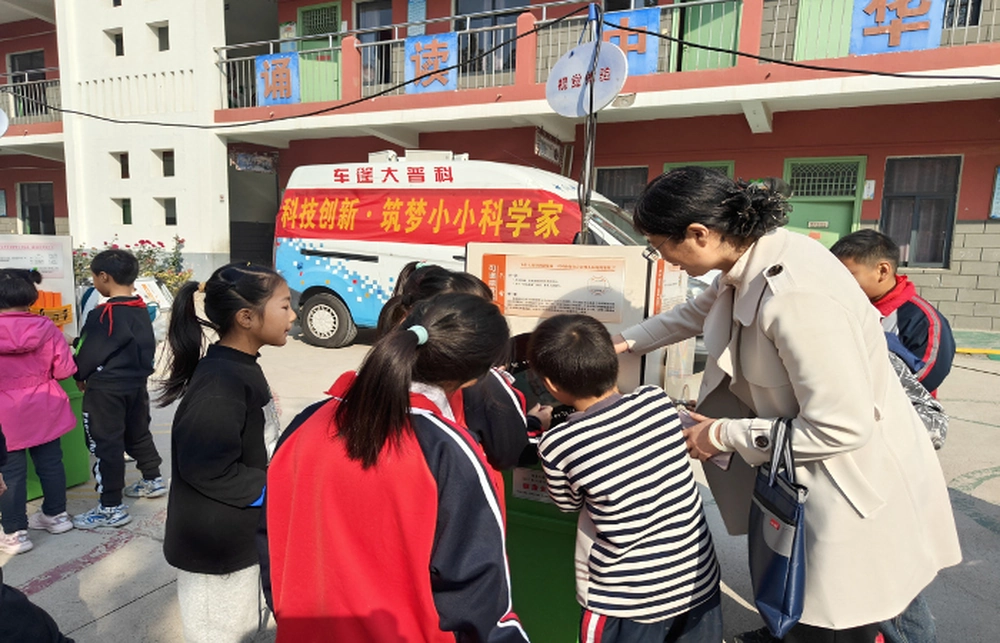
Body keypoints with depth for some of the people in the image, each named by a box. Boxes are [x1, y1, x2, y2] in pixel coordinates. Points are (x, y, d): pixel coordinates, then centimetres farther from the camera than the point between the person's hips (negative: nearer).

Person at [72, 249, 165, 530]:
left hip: (105, 389, -8)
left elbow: (89, 352, -11)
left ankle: (111, 508, 9)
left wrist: (81, 375, 7)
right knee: (138, 433, 23)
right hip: (137, 383, 8)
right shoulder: (142, 310, 3)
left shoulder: (103, 315, -20)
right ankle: (152, 480, 38)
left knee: (106, 444, 2)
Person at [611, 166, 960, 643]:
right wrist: (628, 341, 22)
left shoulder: (795, 296, -34)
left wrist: (725, 435, -19)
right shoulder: (755, 257, -6)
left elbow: (842, 427, -30)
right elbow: (700, 311, 16)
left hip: (859, 496, -8)